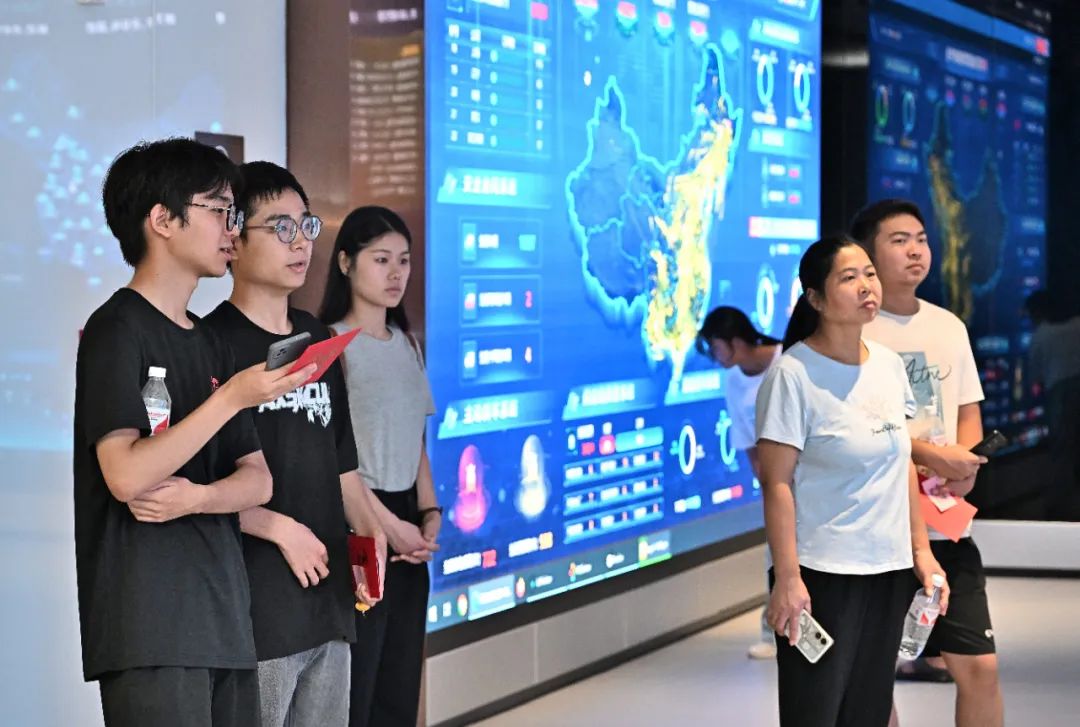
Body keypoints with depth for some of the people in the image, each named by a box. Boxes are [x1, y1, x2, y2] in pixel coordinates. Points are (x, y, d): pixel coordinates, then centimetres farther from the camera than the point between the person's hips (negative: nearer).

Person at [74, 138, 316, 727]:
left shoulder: (209, 343, 18)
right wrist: (231, 398, -18)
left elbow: (257, 478, 12)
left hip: (222, 613, 8)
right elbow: (126, 475, -18)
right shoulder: (117, 330, -6)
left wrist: (198, 497, -9)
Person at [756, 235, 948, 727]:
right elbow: (777, 483, -14)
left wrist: (921, 549, 12)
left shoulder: (889, 365, 8)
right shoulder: (793, 374, -13)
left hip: (889, 570, 6)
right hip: (822, 574, -6)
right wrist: (787, 578, -18)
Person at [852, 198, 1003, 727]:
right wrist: (930, 455, -20)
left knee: (979, 667, 3)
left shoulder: (949, 327, 14)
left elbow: (968, 412, 17)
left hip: (946, 521, 5)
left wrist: (966, 462, -5)